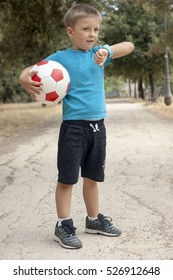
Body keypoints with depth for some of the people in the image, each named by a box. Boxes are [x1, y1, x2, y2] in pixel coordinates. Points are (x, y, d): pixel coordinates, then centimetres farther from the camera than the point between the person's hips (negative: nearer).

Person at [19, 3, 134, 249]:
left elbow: (129, 46, 3)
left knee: (92, 176, 16)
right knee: (67, 178, 0)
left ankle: (94, 219, 30)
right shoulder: (61, 58, -7)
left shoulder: (98, 53, 6)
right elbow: (29, 71, -9)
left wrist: (106, 51, -14)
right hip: (73, 126, -5)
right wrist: (25, 80, -32)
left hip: (97, 125, 5)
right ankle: (63, 225, 11)